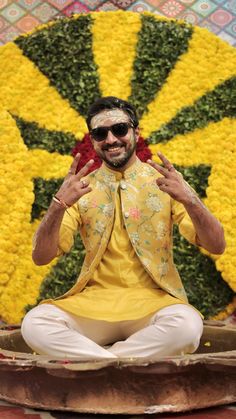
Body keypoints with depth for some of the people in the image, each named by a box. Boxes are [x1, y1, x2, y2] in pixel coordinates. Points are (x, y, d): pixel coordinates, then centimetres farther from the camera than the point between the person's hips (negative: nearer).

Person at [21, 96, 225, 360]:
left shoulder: (164, 181, 3)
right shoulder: (80, 189, 7)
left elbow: (217, 246, -3)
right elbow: (41, 257, -1)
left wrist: (188, 198, -21)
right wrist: (58, 204, -18)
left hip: (152, 300, 0)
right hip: (93, 300, 1)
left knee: (187, 324, -34)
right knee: (34, 323, -28)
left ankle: (86, 358, -15)